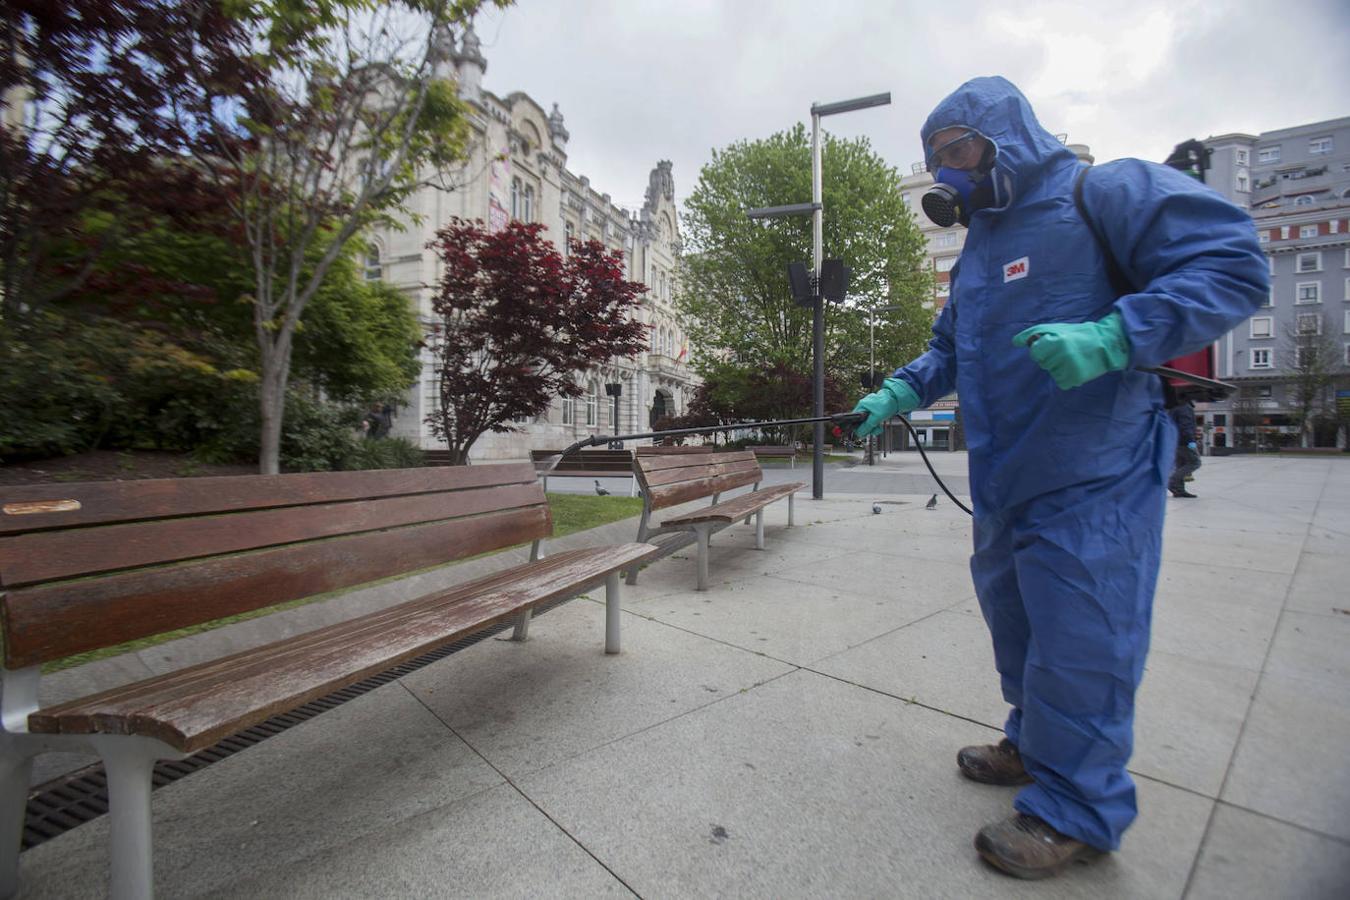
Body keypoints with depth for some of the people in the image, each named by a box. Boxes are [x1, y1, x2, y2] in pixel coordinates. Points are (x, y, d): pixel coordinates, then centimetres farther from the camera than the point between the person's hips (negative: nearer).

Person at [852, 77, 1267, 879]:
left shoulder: (1108, 193, -7)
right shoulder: (976, 252, 17)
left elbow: (1233, 263, -14)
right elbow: (949, 351, 22)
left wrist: (1112, 338, -30)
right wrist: (898, 393, 5)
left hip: (1092, 482, -8)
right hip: (1004, 484, 9)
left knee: (1078, 641, 0)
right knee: (1017, 628, 19)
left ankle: (1076, 811, 19)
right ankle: (1034, 747, 40)